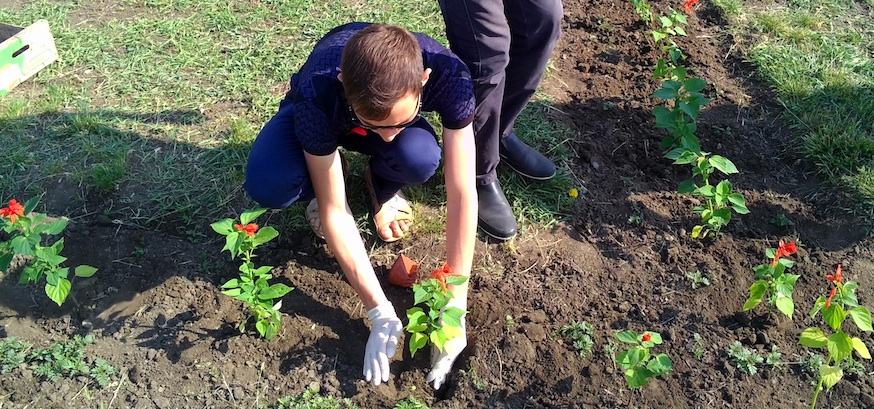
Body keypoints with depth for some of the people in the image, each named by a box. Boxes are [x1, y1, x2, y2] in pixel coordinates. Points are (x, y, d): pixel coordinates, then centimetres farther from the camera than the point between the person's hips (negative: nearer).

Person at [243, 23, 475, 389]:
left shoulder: (449, 75, -37)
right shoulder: (318, 96, -41)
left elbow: (462, 192, -33)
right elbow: (333, 210, -33)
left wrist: (455, 304, -34)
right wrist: (381, 313, -33)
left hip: (396, 110, 1)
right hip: (322, 118, -1)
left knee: (420, 159, -36)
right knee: (268, 183, -33)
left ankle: (382, 184, 1)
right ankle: (325, 177, 3)